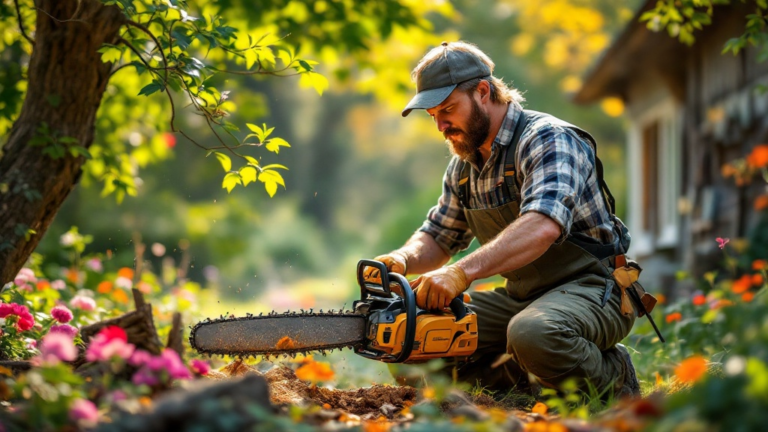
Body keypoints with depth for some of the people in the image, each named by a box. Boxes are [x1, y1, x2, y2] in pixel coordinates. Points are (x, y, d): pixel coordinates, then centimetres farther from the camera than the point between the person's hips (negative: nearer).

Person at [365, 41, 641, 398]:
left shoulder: (547, 139, -18)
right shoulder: (464, 164, 9)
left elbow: (543, 226, -37)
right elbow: (437, 238, 17)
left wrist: (462, 272, -47)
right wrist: (402, 260, -8)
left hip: (592, 288, -7)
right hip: (519, 298, 8)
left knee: (532, 334, -40)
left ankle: (612, 375, -9)